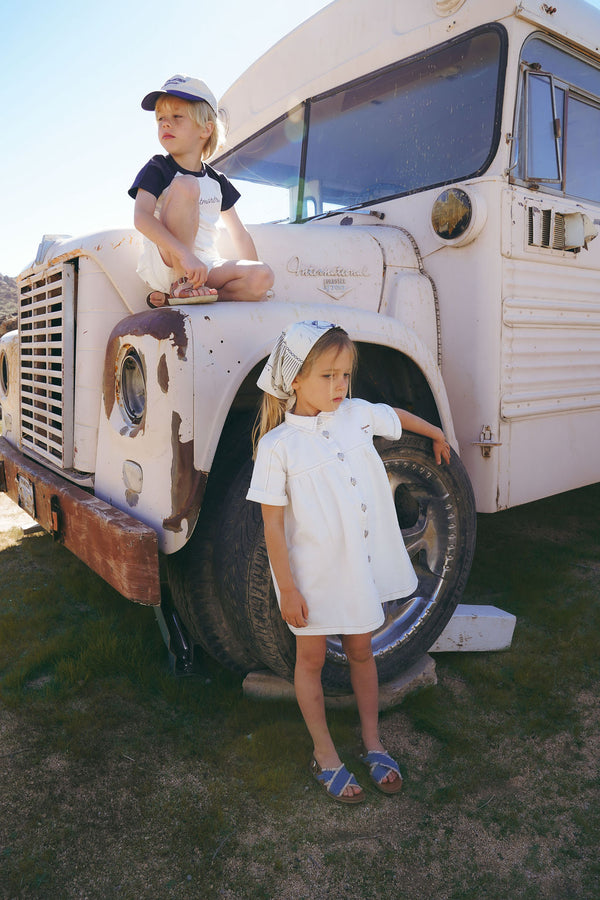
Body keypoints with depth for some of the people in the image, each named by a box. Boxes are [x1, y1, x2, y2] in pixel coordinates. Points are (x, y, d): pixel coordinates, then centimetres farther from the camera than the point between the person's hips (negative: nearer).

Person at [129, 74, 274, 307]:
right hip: (165, 265, -5)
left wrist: (253, 281, 11)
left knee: (264, 276, -22)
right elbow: (141, 218, -20)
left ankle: (170, 298, -16)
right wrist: (185, 254, -34)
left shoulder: (217, 181, 12)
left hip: (205, 269, 5)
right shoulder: (157, 169, -2)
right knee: (186, 184, -21)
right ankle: (180, 285, -20)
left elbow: (239, 235, 17)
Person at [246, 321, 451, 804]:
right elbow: (273, 525, -13)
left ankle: (373, 743, 38)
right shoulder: (277, 446, -16)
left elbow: (398, 415, 19)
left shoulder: (359, 415, -4)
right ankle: (325, 755, 33)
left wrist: (437, 434, 34)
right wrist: (287, 589, -13)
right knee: (311, 659, 13)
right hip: (313, 574, -4)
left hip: (362, 566, 4)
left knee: (361, 651, 19)